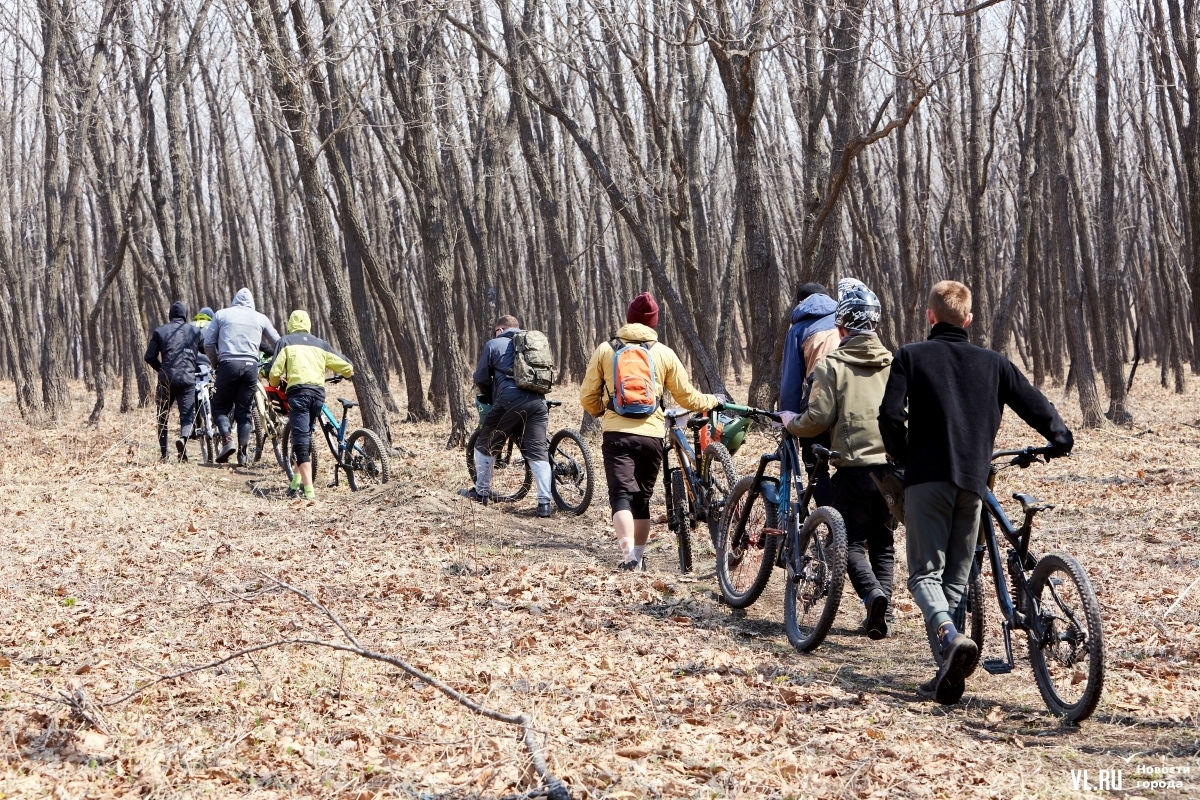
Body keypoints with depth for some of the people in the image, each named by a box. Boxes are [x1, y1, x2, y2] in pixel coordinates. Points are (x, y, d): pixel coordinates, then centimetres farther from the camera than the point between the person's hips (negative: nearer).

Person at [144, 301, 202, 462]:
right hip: (188, 378, -1)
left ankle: (163, 452, 12)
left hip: (166, 379, 1)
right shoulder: (194, 330, 9)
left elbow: (149, 357, 5)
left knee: (163, 416, 15)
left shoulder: (160, 331, 8)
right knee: (187, 415, 0)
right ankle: (183, 438, -30)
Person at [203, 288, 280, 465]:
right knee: (244, 410, 9)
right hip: (251, 365, 1)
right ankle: (242, 453, 2)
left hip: (228, 364, -1)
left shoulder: (221, 314, 11)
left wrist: (216, 362, 19)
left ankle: (227, 439, -12)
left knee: (220, 406, 11)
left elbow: (208, 343, 7)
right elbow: (277, 343, 16)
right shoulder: (260, 318, 14)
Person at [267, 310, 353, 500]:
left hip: (298, 390, -4)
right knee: (306, 436, 21)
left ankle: (309, 490, -17)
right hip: (319, 392, 4)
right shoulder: (320, 344, 20)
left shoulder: (285, 342, 11)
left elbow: (273, 373, 0)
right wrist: (347, 373, 41)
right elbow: (347, 367, 16)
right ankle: (297, 482, 23)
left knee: (301, 438, -7)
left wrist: (275, 383, 24)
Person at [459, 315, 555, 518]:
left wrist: (491, 398, 29)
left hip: (509, 400, -4)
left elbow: (481, 378, 11)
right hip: (537, 401, 4)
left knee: (486, 446, 15)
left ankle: (481, 492, 23)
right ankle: (545, 502, -5)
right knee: (538, 452, 3)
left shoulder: (494, 344, 11)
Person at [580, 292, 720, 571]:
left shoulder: (606, 349, 6)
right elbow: (687, 397, 11)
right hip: (651, 435, 2)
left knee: (621, 496, -6)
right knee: (642, 498, 17)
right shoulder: (664, 353, 7)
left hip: (617, 434, -2)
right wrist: (714, 401, 30)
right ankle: (638, 557, 21)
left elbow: (587, 397, 8)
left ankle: (629, 557, -24)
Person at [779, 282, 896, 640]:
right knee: (882, 542, 15)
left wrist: (790, 422, 11)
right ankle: (883, 608, 6)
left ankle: (872, 592, -22)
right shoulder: (893, 364, 8)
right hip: (891, 464, 4)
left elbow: (817, 419, -10)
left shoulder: (832, 365, -5)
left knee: (852, 542, 3)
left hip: (854, 465, -4)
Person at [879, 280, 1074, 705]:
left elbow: (891, 415, -9)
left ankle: (950, 639, -29)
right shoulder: (993, 362, 10)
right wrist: (1061, 440, 27)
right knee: (957, 578, 12)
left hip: (926, 478, -3)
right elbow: (1035, 405, 8)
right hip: (973, 479, 3)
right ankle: (948, 674, 7)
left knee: (925, 572, -1)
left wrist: (903, 458, 7)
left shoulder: (910, 357, 2)